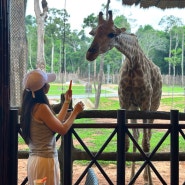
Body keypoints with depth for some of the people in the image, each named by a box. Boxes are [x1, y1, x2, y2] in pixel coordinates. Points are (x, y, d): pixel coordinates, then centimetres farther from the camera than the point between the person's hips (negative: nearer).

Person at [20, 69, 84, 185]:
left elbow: (56, 122, 17)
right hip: (45, 161, -9)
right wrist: (75, 112, 0)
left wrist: (67, 102, 25)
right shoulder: (41, 108, -19)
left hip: (34, 159, 9)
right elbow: (63, 129, -13)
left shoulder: (31, 107, 8)